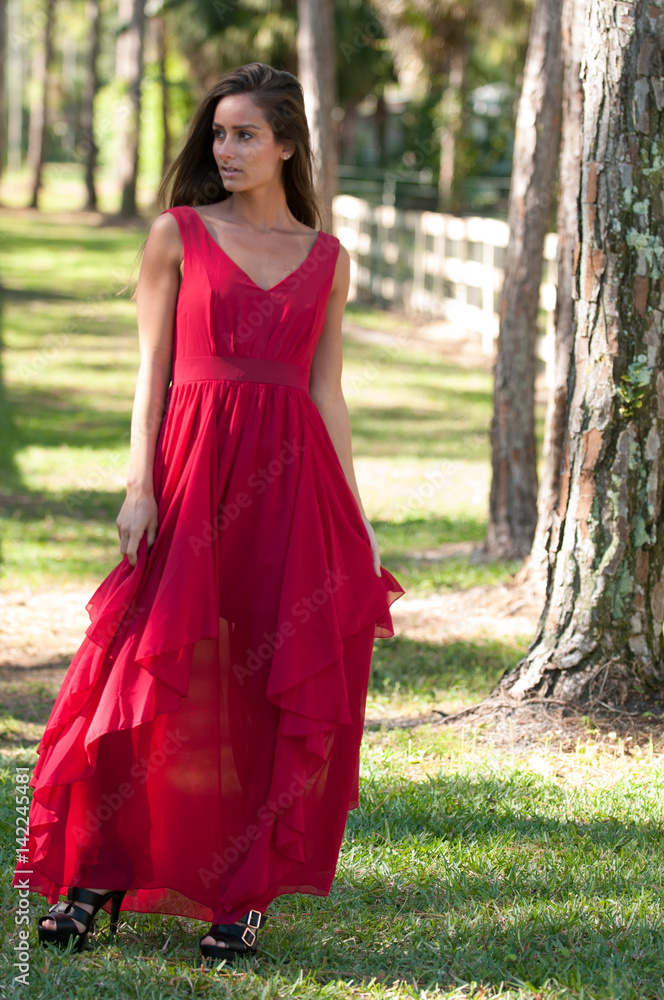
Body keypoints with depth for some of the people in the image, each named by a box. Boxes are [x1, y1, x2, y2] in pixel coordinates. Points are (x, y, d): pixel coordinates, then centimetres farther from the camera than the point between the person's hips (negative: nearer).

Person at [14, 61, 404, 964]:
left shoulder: (326, 257, 11)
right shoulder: (178, 234, 6)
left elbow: (327, 391, 11)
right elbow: (152, 371, 3)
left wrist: (354, 518, 6)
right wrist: (139, 484, -8)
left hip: (293, 481, 2)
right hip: (194, 469, -2)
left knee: (284, 690, 0)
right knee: (155, 677, -6)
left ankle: (241, 895, 8)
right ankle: (98, 875, 6)